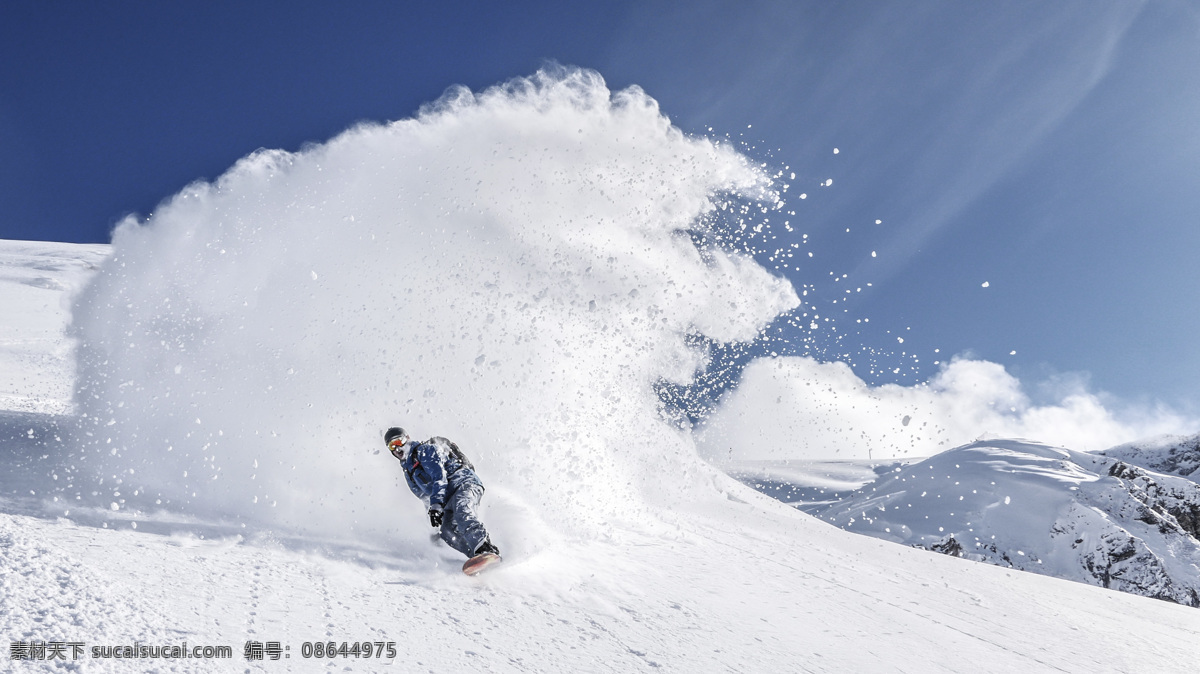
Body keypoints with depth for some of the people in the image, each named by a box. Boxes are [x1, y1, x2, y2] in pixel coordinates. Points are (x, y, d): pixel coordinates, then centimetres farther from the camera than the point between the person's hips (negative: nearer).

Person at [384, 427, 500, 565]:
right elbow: (425, 496, 32)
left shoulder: (424, 450, 2)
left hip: (464, 482, -7)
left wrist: (436, 505, -23)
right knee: (447, 532, -21)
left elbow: (439, 477, -12)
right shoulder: (409, 472, 27)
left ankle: (487, 550, -52)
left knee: (460, 511, -37)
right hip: (449, 500, 7)